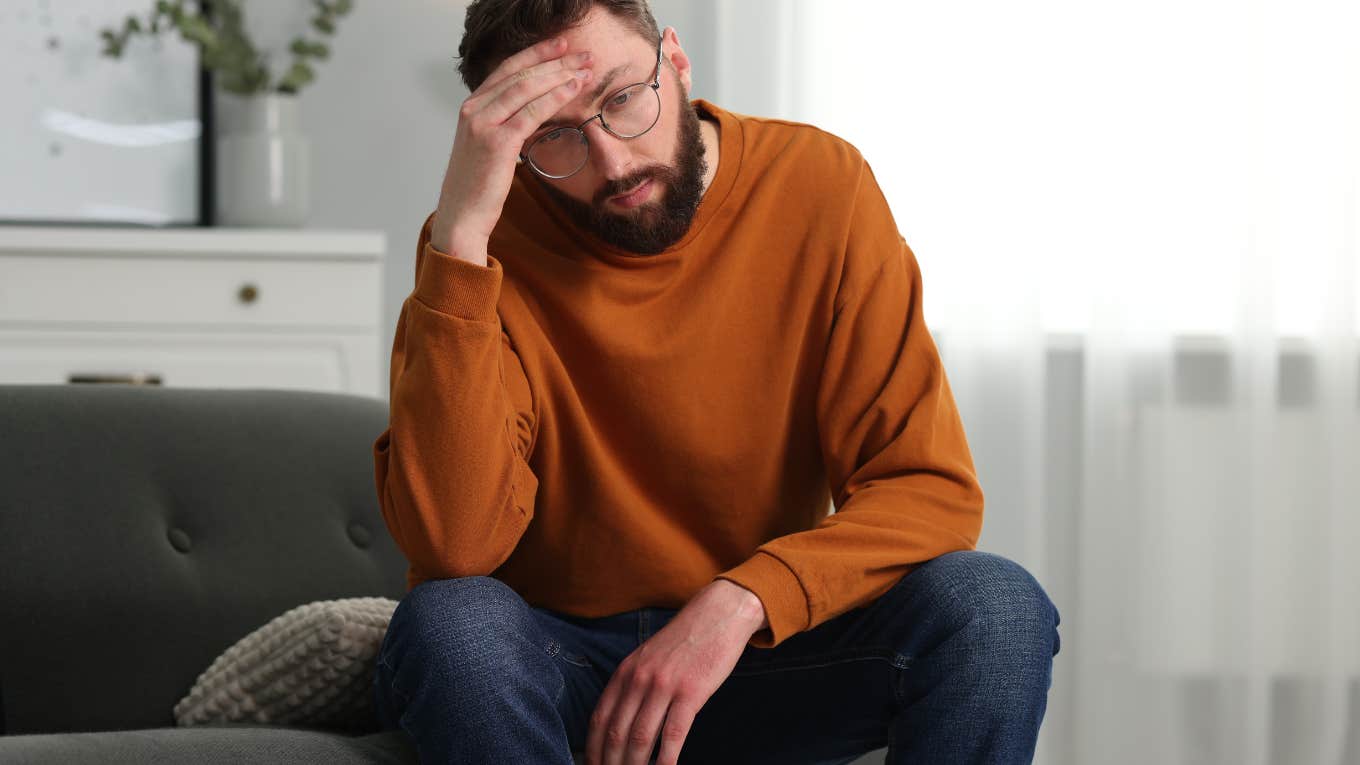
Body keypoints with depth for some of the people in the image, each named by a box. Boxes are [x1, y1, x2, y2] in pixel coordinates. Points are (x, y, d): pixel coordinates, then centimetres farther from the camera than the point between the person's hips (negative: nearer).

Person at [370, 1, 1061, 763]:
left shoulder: (820, 187, -10)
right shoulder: (486, 241, -13)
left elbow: (933, 491, -12)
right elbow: (454, 545, -28)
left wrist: (742, 599, -29)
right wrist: (460, 232, -32)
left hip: (764, 641, 1)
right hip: (549, 661, 0)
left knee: (994, 606, -25)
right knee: (450, 623, -33)